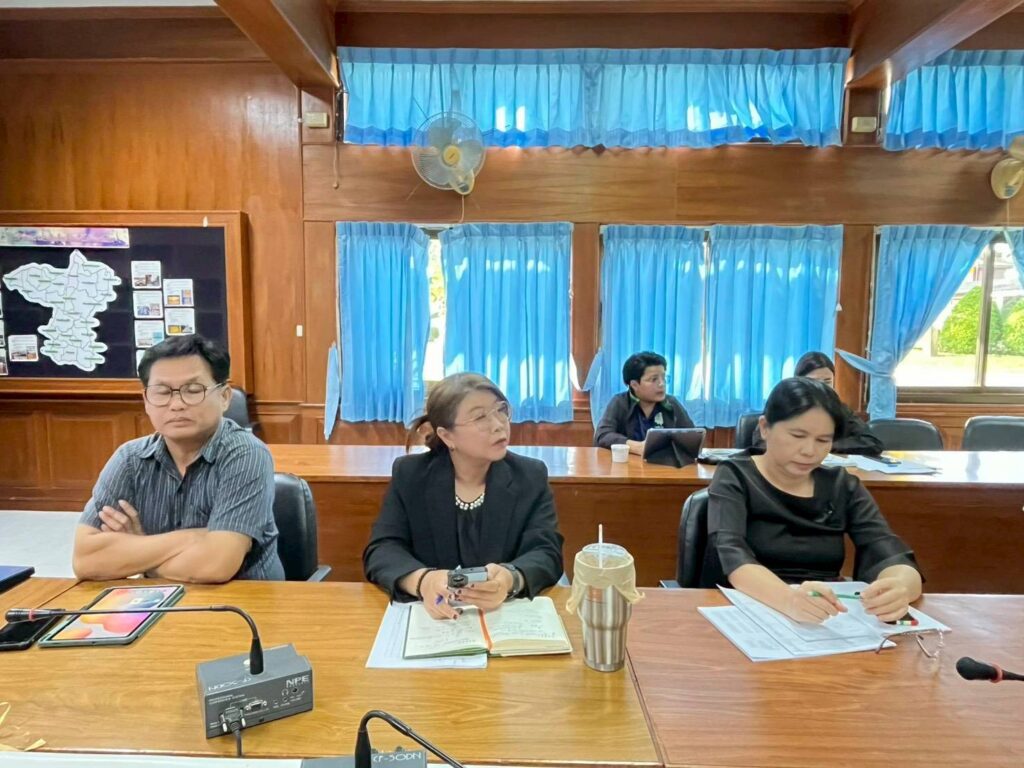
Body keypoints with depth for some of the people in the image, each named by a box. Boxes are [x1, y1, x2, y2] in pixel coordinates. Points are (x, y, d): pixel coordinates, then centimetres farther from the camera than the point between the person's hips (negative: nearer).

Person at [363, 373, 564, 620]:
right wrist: (422, 580, -27)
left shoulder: (531, 476, 1)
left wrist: (510, 579, -30)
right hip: (429, 615, 0)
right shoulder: (409, 475, 0)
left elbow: (547, 554, -8)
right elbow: (381, 550, -6)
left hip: (511, 615, 1)